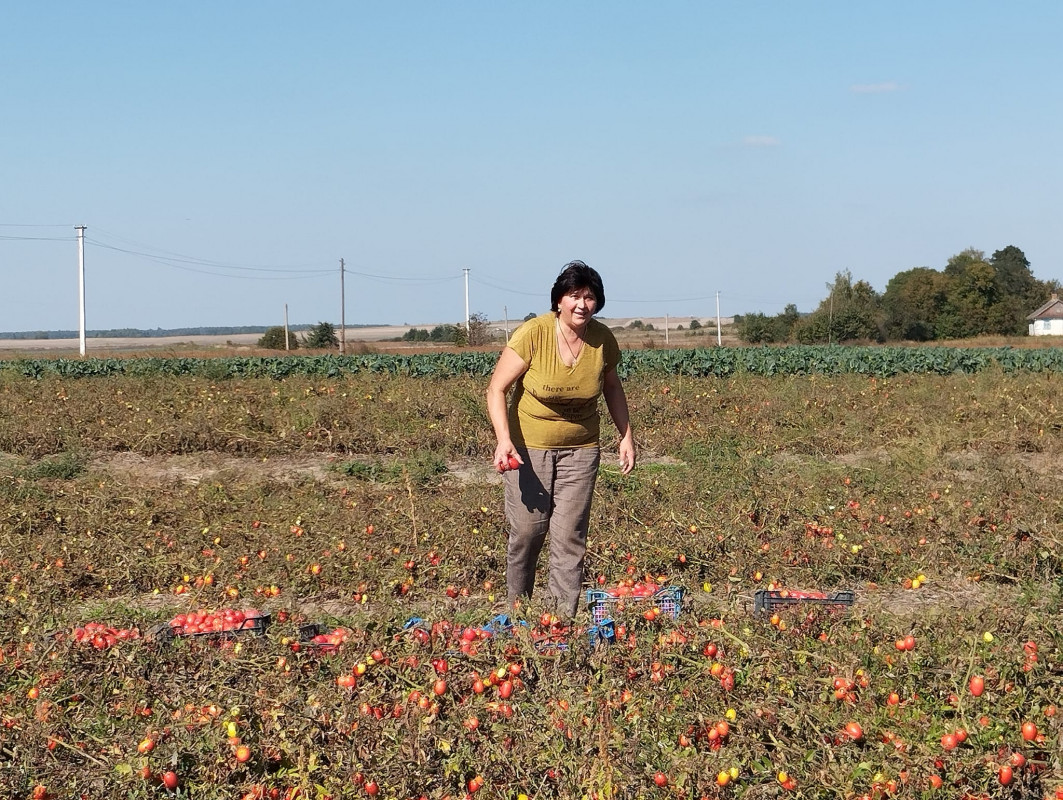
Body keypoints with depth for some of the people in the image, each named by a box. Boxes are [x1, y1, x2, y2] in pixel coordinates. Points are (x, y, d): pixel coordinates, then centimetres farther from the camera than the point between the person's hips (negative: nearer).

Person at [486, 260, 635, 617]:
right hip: (528, 446, -2)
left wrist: (626, 436, 10)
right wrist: (503, 439, -26)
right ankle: (516, 609, 21)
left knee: (570, 536, -1)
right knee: (527, 530, 1)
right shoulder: (533, 334, -18)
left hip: (580, 449, 2)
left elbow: (611, 387, 14)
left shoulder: (603, 340, -7)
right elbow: (497, 389, -14)